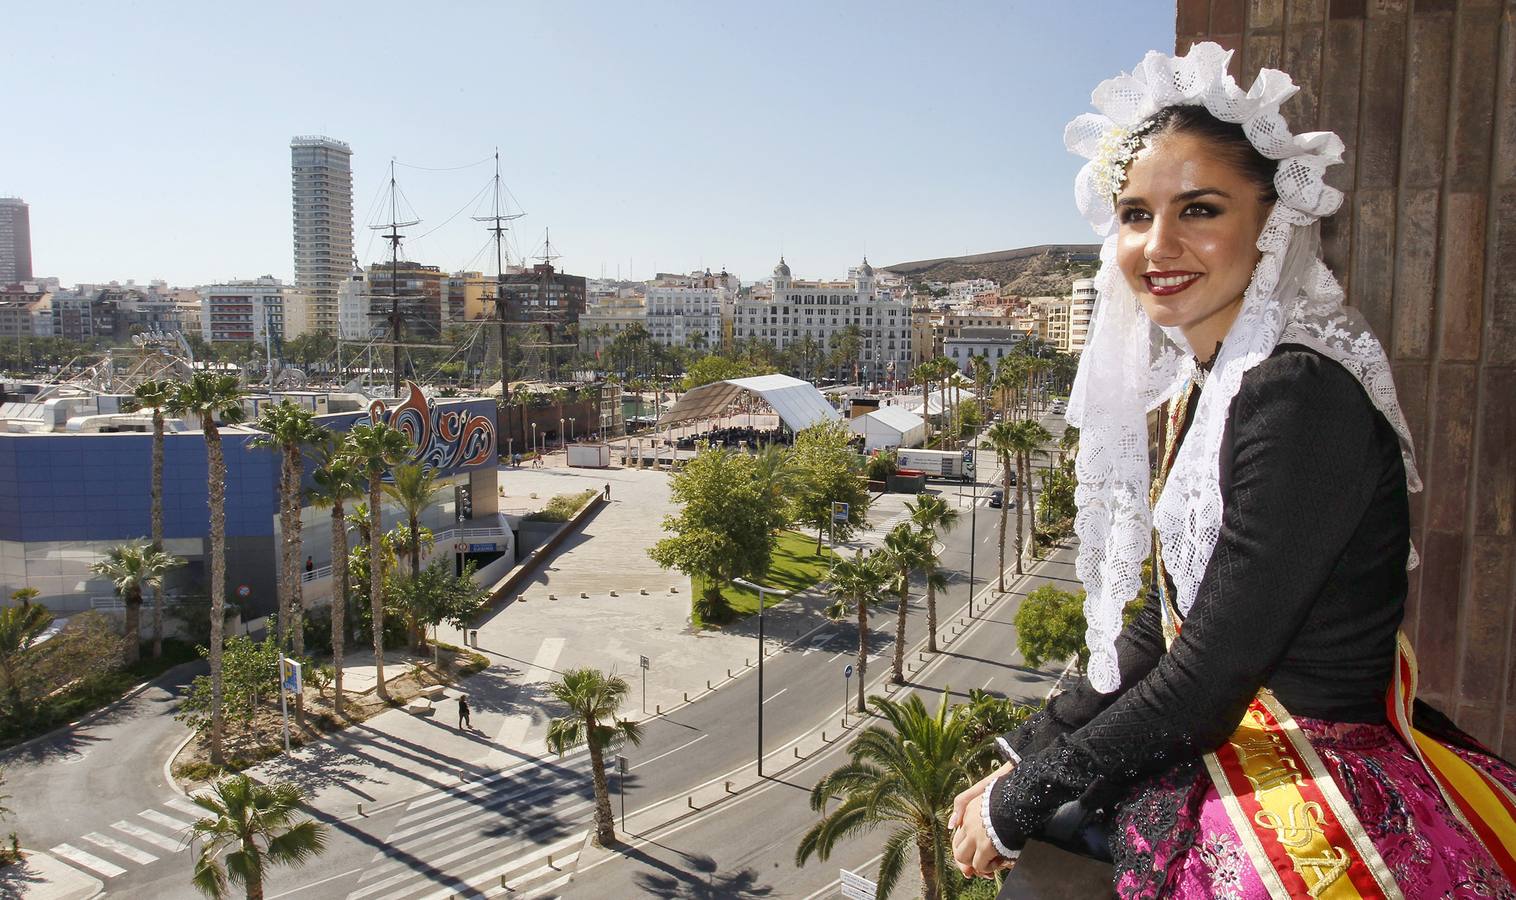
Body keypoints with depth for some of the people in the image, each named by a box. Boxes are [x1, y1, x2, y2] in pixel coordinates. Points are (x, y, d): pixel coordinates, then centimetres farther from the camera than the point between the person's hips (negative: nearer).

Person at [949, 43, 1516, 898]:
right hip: (1232, 735, 7)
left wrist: (1018, 804, -13)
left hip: (1330, 796, -7)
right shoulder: (1204, 383, 4)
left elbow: (1208, 683, -23)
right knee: (1013, 791, 12)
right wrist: (1026, 756, 5)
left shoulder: (1301, 397, -23)